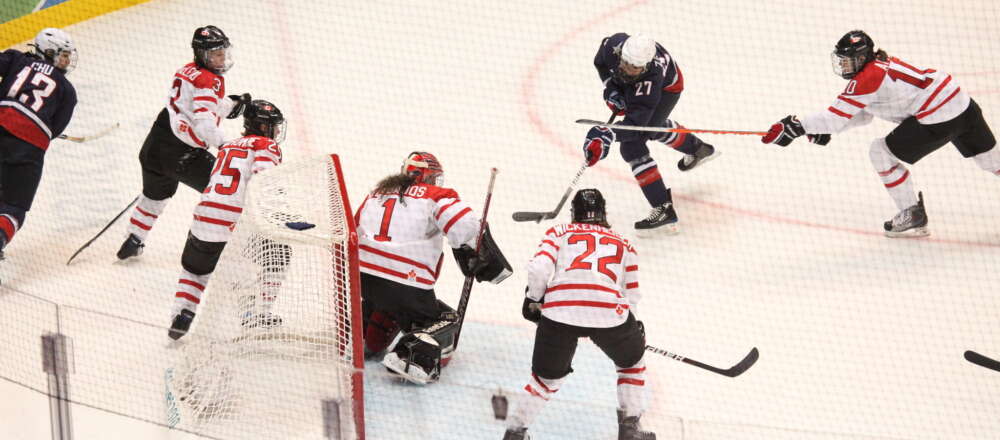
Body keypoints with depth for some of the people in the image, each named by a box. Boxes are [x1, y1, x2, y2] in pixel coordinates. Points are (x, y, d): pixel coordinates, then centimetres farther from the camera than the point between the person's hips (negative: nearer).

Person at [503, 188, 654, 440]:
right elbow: (631, 295, 23)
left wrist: (533, 301, 22)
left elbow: (539, 269, 6)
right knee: (632, 362, 28)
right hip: (609, 311, 0)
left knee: (547, 378, 20)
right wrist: (634, 329, 39)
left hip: (559, 310, 0)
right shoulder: (624, 245, 28)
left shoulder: (559, 233, 23)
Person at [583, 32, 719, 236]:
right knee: (653, 126, 32)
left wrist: (608, 135, -62)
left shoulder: (651, 76, -45)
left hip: (667, 87, -7)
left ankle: (664, 211, -18)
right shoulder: (613, 44, -34)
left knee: (631, 146, -20)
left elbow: (634, 124, -46)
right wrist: (611, 89, -20)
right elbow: (600, 62, -7)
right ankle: (699, 149, 61)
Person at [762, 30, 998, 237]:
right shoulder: (881, 64, 15)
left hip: (938, 120, -10)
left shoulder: (867, 77, -14)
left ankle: (913, 217, 7)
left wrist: (797, 126, -13)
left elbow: (838, 116, -16)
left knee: (882, 153, 1)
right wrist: (823, 128, 8)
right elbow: (863, 114, 21)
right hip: (963, 103, 10)